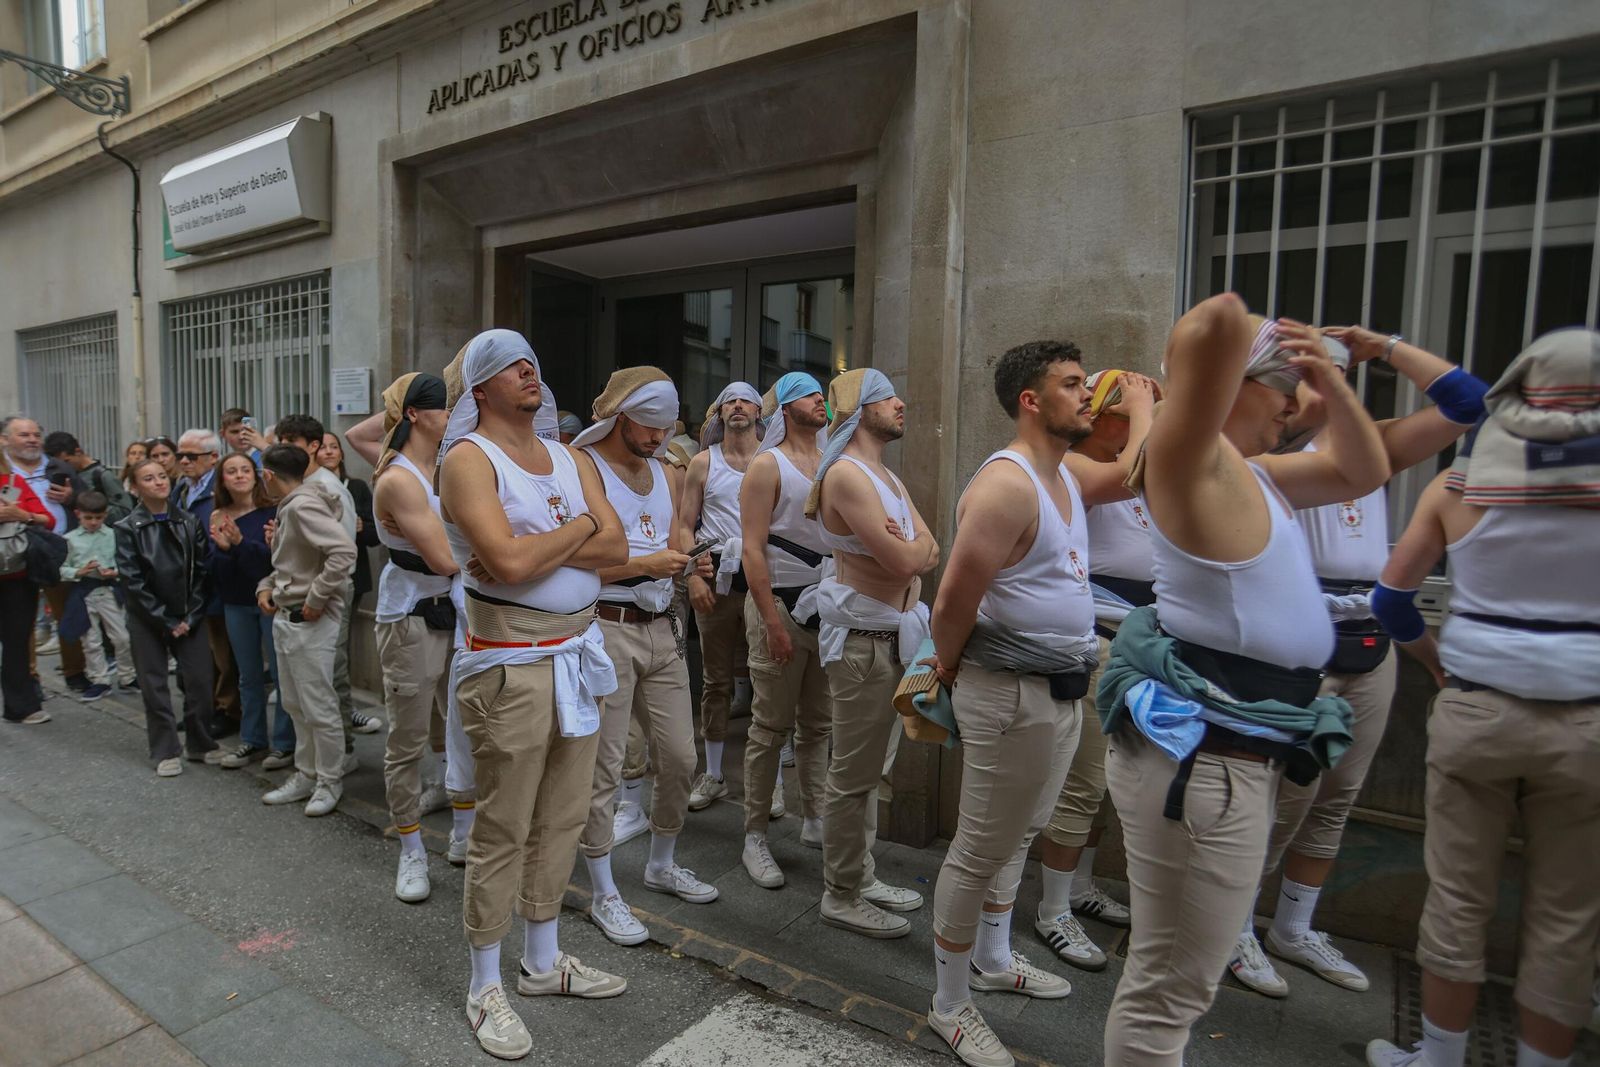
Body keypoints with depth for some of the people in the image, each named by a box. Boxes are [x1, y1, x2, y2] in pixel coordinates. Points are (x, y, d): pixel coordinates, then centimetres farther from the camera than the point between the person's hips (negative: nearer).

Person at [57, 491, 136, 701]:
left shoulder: (113, 535, -2)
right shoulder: (70, 539, 0)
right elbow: (62, 569, 1)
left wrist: (114, 572, -18)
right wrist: (78, 572, -17)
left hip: (108, 590, -1)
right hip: (83, 593, 1)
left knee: (122, 637, 5)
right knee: (91, 642, 9)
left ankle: (127, 677, 21)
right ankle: (100, 680, 21)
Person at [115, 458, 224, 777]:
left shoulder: (189, 522, 2)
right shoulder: (128, 528, -4)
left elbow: (201, 573, 1)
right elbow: (132, 582, -7)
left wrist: (191, 617, -7)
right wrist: (166, 621, -10)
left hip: (189, 618, 2)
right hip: (147, 620, -1)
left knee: (200, 680, 0)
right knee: (155, 685, 4)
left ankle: (201, 743, 16)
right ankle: (166, 751, 16)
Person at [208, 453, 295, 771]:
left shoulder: (272, 511, -9)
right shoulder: (218, 518, 3)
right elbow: (216, 571, 3)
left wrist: (242, 542, -26)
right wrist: (222, 548, -16)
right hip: (236, 604, 5)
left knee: (281, 673, 2)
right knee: (249, 676, 14)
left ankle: (284, 743, 12)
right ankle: (252, 741, 26)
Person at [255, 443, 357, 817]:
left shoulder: (303, 505, -18)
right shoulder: (287, 507, 12)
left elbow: (344, 550, -31)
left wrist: (316, 598, -24)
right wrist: (267, 587, 6)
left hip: (309, 621, -10)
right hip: (285, 618, 10)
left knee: (319, 708, 1)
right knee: (295, 704, 18)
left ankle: (330, 782, 14)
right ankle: (305, 776, 31)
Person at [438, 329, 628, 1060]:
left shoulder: (570, 458, 12)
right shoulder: (468, 458, -8)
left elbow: (616, 549, 0)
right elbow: (510, 563, -22)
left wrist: (535, 549, -13)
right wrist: (579, 528, -7)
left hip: (578, 653, 7)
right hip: (511, 662, -6)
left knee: (562, 819, 16)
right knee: (502, 831, 4)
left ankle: (542, 961, 34)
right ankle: (485, 988, 24)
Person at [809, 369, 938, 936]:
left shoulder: (887, 478, 17)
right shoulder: (846, 474, -15)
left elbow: (928, 554, 9)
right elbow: (903, 561, -20)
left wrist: (905, 549, -12)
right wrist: (913, 546, 1)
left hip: (893, 636, 9)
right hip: (864, 639, -9)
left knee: (867, 771, 18)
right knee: (853, 776, 1)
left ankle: (862, 878, 30)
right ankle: (841, 896, 16)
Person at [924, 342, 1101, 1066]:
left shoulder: (1066, 477, 9)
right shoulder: (1006, 485, -22)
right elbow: (952, 604, -19)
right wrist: (950, 668, -5)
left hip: (1062, 691, 10)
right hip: (1011, 693, -9)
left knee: (1015, 837, 24)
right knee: (981, 851, 5)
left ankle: (993, 959, 45)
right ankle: (950, 1006, 24)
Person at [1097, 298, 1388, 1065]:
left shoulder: (1254, 474, 16)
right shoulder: (1192, 460, -13)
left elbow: (1365, 472, 26)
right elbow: (1215, 325, -29)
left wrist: (1333, 384, 12)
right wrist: (1245, 333, -5)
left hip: (1233, 749, 10)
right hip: (1199, 755, -10)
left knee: (1174, 975, 25)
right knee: (1169, 988, 2)